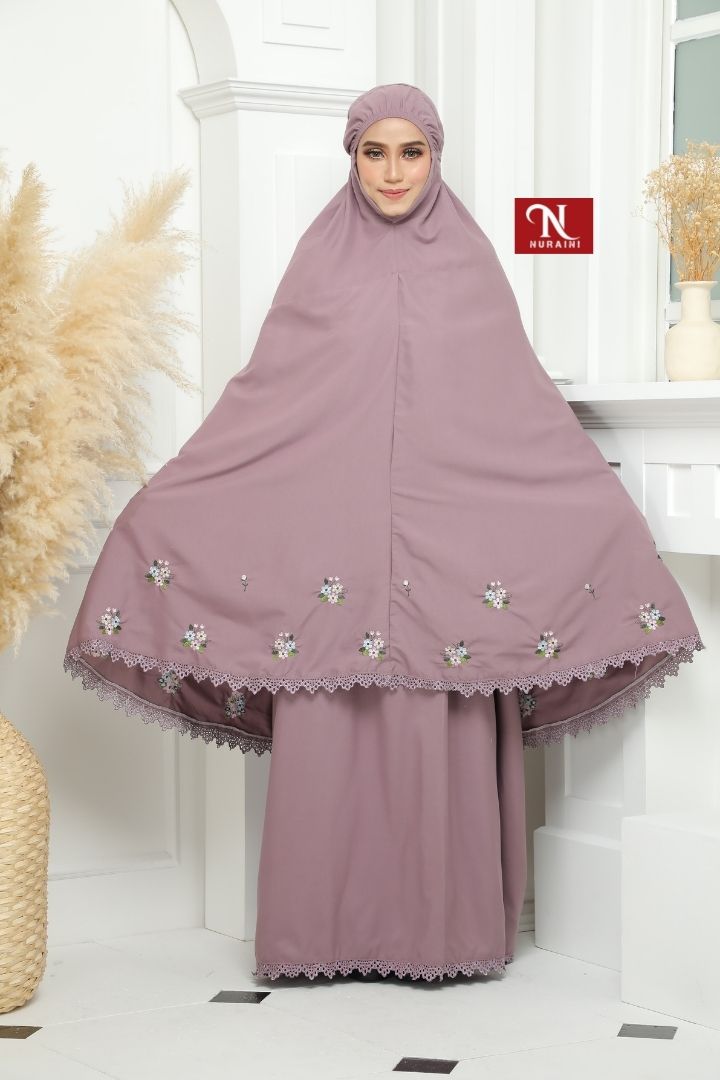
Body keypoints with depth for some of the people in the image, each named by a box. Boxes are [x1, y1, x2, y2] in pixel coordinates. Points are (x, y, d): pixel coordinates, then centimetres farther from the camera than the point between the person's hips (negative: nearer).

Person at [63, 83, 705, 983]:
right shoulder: (321, 258, 8)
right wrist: (164, 498, 1)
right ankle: (325, 929, 7)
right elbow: (260, 394, 7)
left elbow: (525, 402, 6)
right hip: (330, 530, 0)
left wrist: (608, 509, 0)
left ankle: (445, 925, 7)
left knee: (444, 733, -2)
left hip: (450, 531, 0)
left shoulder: (470, 262, 7)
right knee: (327, 732, -2)